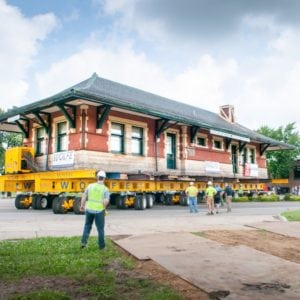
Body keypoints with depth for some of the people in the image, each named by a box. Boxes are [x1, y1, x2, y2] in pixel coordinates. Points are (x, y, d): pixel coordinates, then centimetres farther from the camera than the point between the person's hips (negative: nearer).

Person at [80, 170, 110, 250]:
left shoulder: (90, 186, -3)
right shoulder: (105, 189, -11)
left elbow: (84, 196, 0)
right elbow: (106, 201, -20)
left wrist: (82, 206, 14)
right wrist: (104, 208, -1)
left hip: (89, 209, 3)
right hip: (99, 211, -3)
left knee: (87, 226, 23)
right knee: (100, 228, 11)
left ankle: (84, 241, 14)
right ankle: (101, 246, 20)